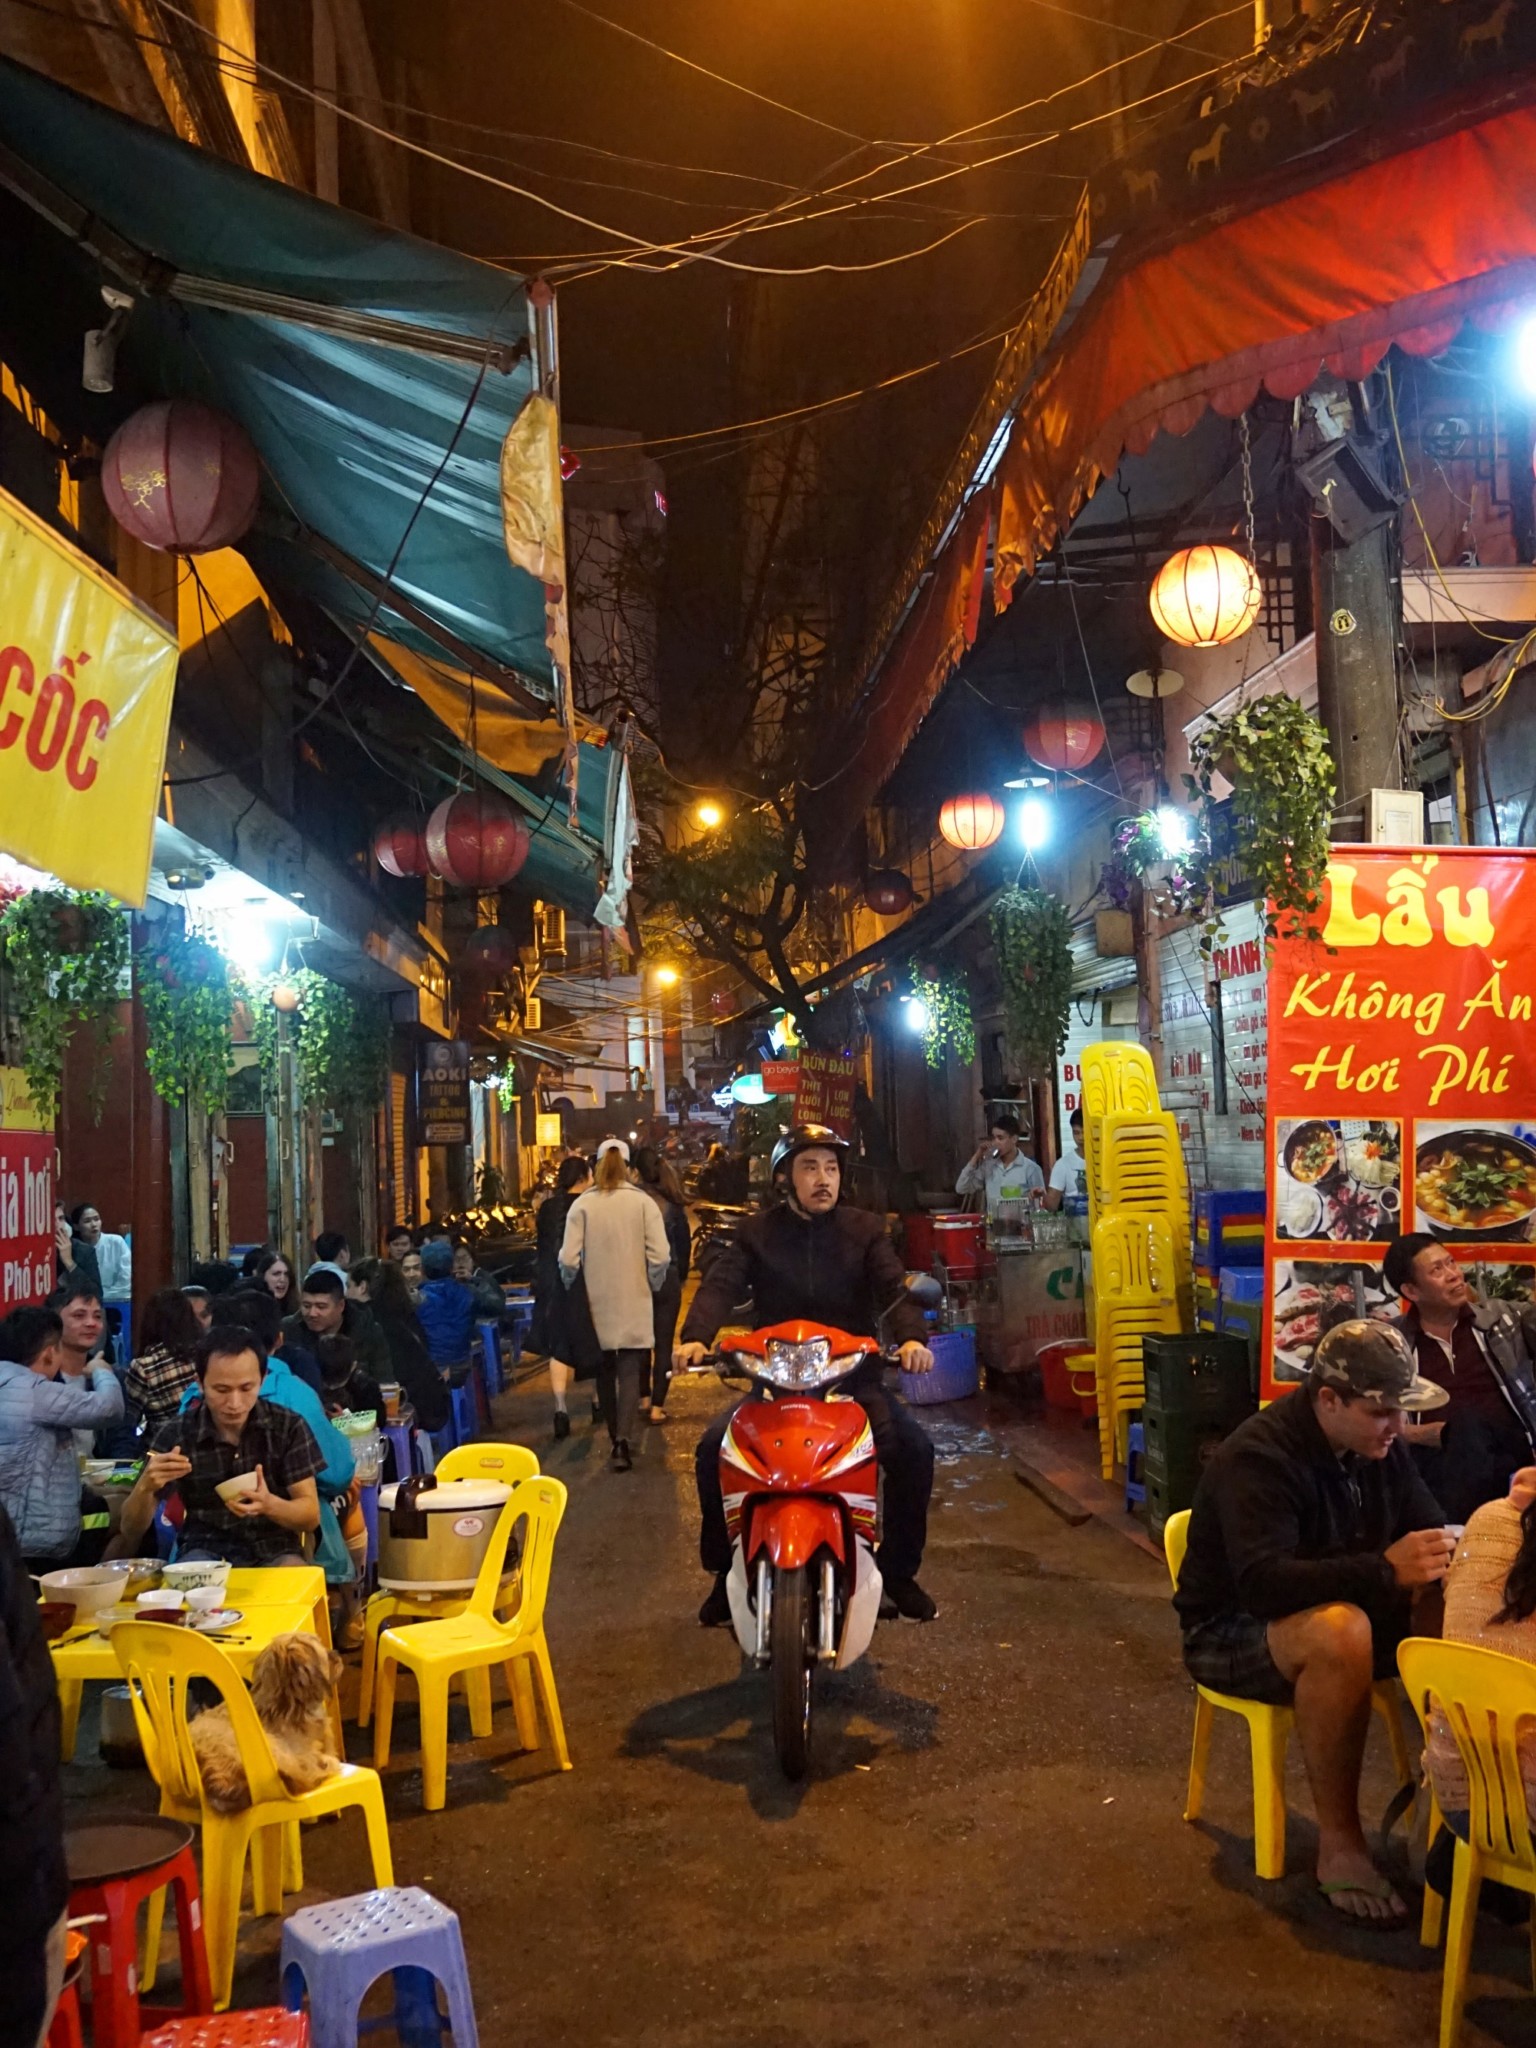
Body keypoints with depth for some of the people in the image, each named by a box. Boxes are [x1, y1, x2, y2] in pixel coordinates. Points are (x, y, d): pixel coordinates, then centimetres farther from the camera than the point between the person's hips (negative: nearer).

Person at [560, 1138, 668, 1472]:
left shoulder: (582, 1204, -5)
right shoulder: (643, 1202, -6)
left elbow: (569, 1259, -9)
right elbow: (660, 1256, -11)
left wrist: (573, 1287, 10)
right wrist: (652, 1285, 7)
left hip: (597, 1304, 1)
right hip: (634, 1305, -1)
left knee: (605, 1371, 16)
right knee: (630, 1372, 1)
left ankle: (615, 1436, 26)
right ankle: (624, 1439, -15)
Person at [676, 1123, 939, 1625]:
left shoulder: (865, 1230, 6)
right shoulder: (754, 1234, 4)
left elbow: (894, 1287, -9)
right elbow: (719, 1285, -12)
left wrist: (911, 1337, -31)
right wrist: (695, 1338, -33)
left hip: (853, 1376, 0)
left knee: (913, 1448, -20)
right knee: (713, 1448, -21)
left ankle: (899, 1570, 2)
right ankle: (726, 1572, -1)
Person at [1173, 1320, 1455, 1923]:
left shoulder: (1379, 1445, 0)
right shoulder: (1257, 1459, -25)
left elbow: (1430, 1531, 2)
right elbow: (1263, 1584, -35)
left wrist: (1441, 1559, -23)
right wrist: (1384, 1570, -41)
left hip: (1346, 1607, 7)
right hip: (1231, 1632, -7)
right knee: (1340, 1632, -38)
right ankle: (1339, 1845, -25)